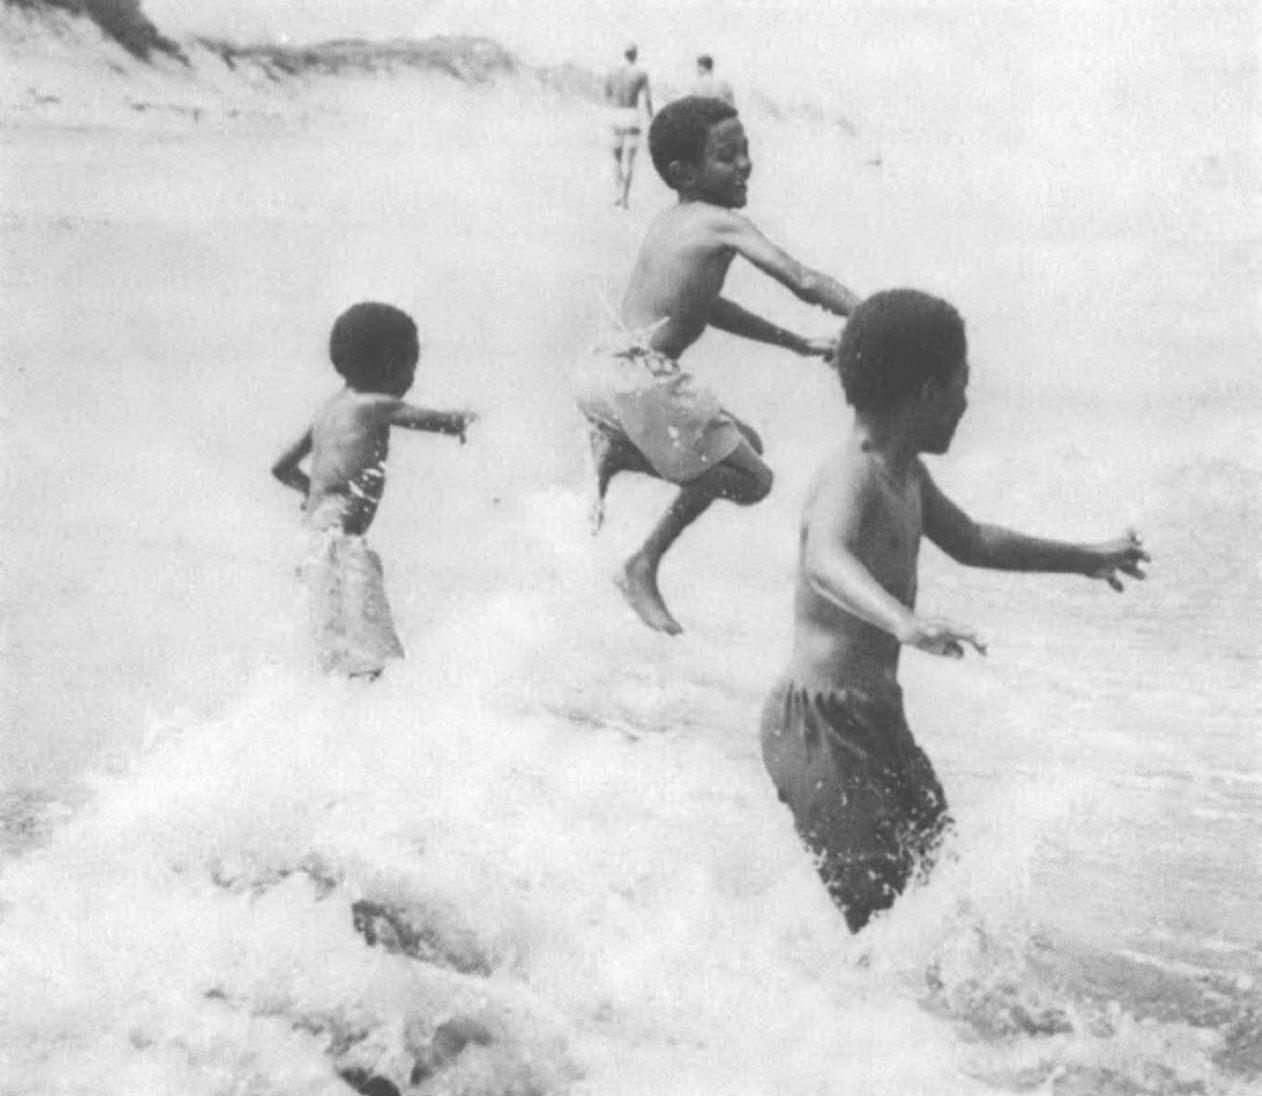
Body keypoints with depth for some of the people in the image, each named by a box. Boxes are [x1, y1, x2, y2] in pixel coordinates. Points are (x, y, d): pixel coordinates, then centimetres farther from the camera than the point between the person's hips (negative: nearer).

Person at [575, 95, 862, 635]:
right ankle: (643, 569, 0)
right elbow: (804, 282, -16)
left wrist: (796, 343, 32)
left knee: (744, 444, 23)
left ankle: (612, 455, 9)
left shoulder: (668, 222, 19)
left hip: (603, 366, 9)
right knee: (749, 477, 0)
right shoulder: (724, 224, -7)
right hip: (639, 375, -9)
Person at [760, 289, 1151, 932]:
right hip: (820, 728, -10)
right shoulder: (852, 476, -21)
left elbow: (970, 544, 29)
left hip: (876, 720, 10)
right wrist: (905, 624, -62)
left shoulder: (905, 475, 11)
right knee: (883, 916, -12)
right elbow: (824, 562, -43)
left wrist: (1085, 559, 39)